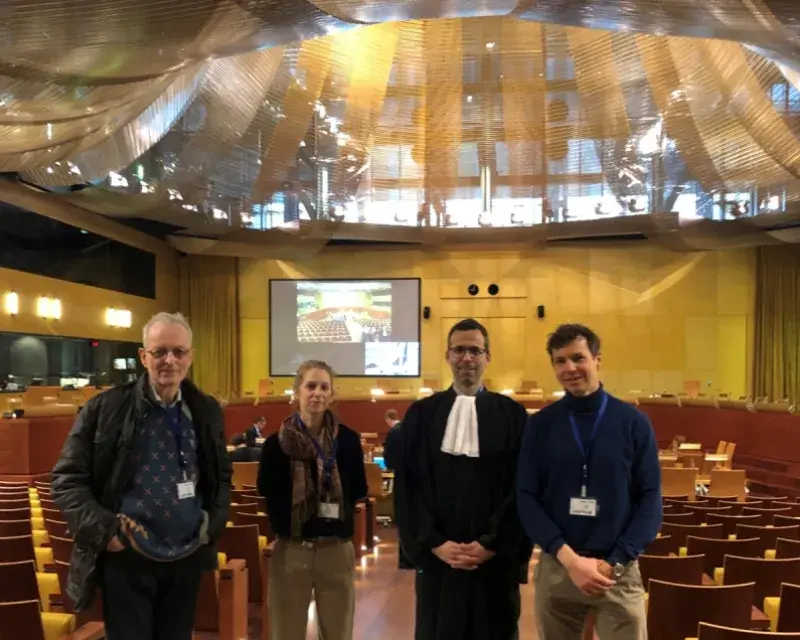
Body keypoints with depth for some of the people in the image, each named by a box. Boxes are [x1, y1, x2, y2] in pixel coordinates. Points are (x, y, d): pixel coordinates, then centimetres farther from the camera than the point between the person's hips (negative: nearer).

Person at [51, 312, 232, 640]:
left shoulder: (206, 411, 4)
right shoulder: (105, 408, -8)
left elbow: (222, 475, 16)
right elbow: (67, 478, -5)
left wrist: (213, 523, 2)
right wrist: (103, 529, -15)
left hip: (187, 557, 4)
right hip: (126, 557, -3)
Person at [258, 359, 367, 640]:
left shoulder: (348, 439, -1)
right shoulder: (277, 442, -2)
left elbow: (359, 490, 0)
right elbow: (266, 490, -5)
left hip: (337, 549, 0)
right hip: (290, 549, 0)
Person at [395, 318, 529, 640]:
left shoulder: (512, 414, 3)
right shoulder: (421, 414, 5)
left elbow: (521, 487, -1)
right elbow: (408, 486, 2)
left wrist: (492, 544, -8)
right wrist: (434, 543, -7)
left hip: (495, 558, 0)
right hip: (436, 556, 1)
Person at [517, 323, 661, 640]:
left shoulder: (633, 422, -1)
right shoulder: (540, 425, 0)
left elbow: (650, 499, -2)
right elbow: (526, 499, -3)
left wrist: (614, 563, -11)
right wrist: (569, 558, -13)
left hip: (619, 570, -1)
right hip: (555, 567, 1)